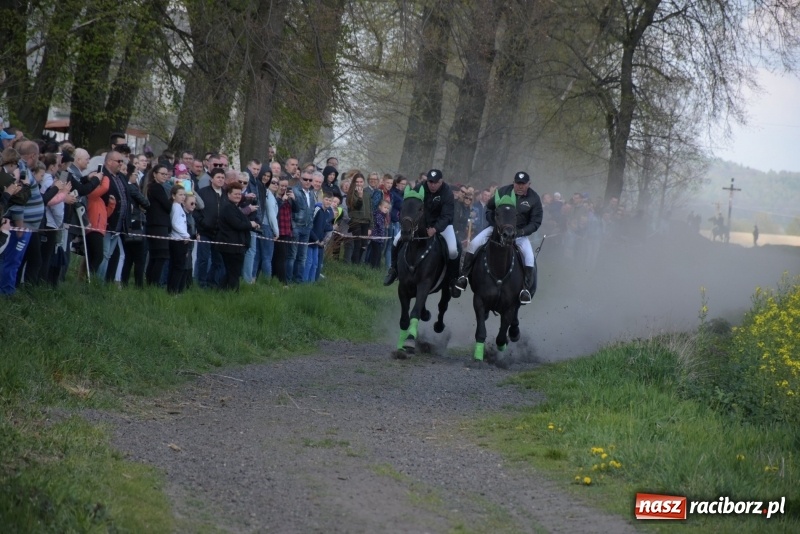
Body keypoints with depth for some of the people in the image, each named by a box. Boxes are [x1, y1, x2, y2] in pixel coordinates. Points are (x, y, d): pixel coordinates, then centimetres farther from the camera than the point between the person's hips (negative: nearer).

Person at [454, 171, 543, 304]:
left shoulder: (534, 198, -6)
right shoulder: (503, 191, -2)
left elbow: (536, 222, -6)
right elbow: (489, 208, 8)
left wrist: (521, 232, -22)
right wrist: (494, 223, -9)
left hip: (519, 233, -1)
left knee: (529, 256, -25)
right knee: (474, 244, -18)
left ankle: (526, 288, -21)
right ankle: (463, 276, -12)